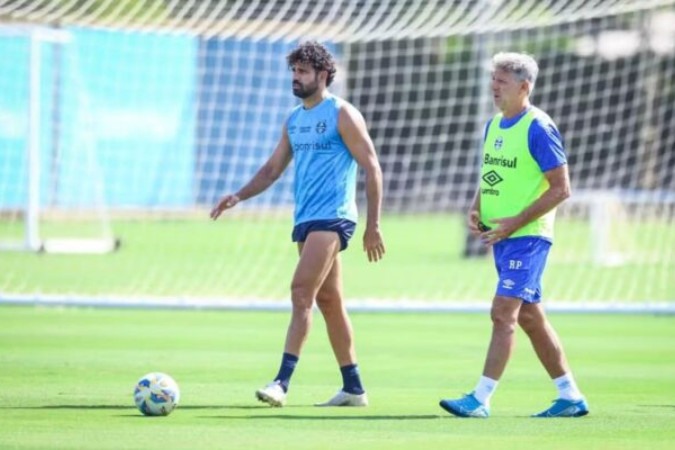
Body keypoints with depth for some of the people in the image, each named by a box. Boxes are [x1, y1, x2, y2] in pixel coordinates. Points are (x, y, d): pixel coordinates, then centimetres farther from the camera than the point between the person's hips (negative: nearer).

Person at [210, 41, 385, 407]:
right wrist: (238, 196, 6)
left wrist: (373, 225, -11)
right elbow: (273, 169, 22)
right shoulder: (293, 120, 16)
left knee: (302, 292, -17)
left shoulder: (342, 115, -6)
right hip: (305, 220, 8)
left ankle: (282, 382, -22)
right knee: (329, 301, 9)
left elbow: (371, 167, -7)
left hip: (332, 217, -8)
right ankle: (353, 388, 14)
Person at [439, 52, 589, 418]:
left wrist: (516, 222, -19)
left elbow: (560, 189, -15)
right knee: (530, 317, 12)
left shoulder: (538, 128, -14)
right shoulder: (493, 125, 12)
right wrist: (476, 210, 3)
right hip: (500, 236, 9)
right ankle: (571, 397, 20)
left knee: (503, 313, -14)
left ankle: (481, 399, -15)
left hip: (527, 237, -9)